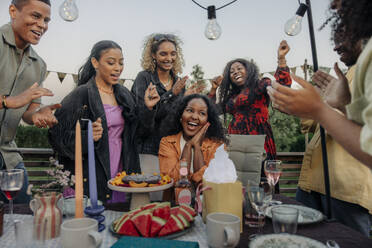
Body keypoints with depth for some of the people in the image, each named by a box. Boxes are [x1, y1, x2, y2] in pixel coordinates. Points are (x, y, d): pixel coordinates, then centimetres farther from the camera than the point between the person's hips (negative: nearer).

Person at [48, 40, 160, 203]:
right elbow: (58, 136, -11)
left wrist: (147, 108, -2)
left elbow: (135, 132, 11)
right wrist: (87, 137, -27)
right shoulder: (80, 95, -9)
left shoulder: (124, 94, 9)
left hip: (120, 176, 5)